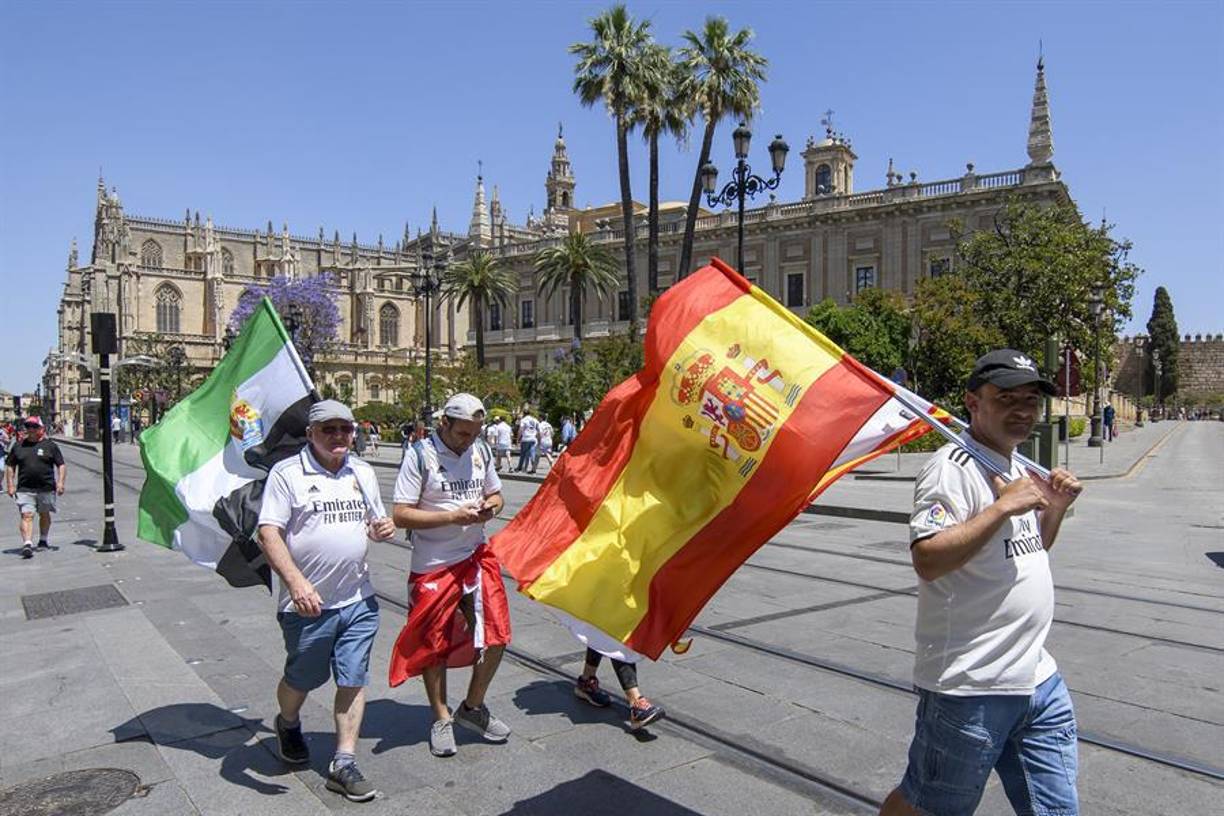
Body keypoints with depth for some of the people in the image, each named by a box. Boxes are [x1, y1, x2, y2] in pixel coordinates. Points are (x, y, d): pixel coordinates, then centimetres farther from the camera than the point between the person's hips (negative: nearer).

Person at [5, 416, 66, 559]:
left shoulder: (50, 445, 3)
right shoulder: (18, 445, 9)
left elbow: (61, 465, 3)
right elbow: (10, 466, 14)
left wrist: (60, 482, -8)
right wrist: (10, 485, 5)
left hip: (46, 488, 0)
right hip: (24, 489, 0)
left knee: (44, 515, 14)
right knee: (27, 516, -12)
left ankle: (44, 540, 32)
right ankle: (27, 544, -19)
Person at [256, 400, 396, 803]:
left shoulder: (363, 472, 9)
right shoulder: (286, 473, -8)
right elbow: (268, 533, -15)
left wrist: (383, 528, -5)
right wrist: (296, 582, -27)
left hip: (358, 599, 4)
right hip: (307, 602, -4)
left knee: (353, 679, 5)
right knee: (302, 678, 15)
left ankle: (343, 762, 17)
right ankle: (288, 725, 47)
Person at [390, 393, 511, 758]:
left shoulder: (481, 450, 5)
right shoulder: (420, 454, -12)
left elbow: (496, 494, 18)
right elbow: (401, 515, -14)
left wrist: (490, 506, -6)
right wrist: (453, 516, -22)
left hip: (477, 556, 5)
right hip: (433, 565, -4)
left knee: (496, 635, 3)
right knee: (434, 644, 8)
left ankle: (473, 707, 26)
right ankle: (441, 719, 29)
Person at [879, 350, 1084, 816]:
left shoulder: (1016, 467, 14)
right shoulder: (952, 468, -17)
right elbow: (927, 559, -29)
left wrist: (1056, 507, 8)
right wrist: (1004, 506, -26)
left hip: (1040, 679, 9)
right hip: (970, 689, -9)